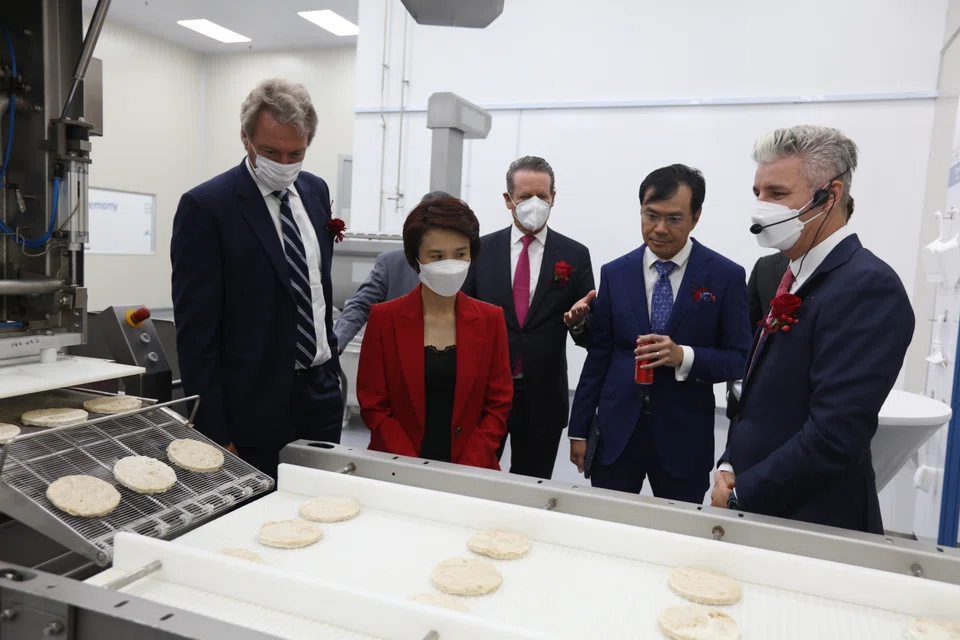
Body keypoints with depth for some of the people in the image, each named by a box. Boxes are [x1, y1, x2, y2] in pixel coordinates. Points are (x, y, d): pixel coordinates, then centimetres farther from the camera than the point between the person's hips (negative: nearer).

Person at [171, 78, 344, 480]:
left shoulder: (316, 192, 7)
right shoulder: (205, 206, -12)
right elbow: (195, 330, -13)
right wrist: (214, 436, -13)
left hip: (321, 397, 6)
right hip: (252, 408, -5)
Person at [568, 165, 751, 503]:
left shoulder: (726, 276, -4)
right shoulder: (615, 273, 2)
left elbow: (740, 359, -3)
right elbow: (598, 355, 5)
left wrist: (684, 356, -22)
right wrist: (579, 429, 5)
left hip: (685, 437, -1)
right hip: (616, 431, 2)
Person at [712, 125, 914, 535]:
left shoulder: (866, 286, -20)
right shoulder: (797, 277, 7)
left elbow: (836, 434, -25)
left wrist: (739, 496, -16)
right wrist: (731, 467, -2)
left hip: (815, 522, -7)